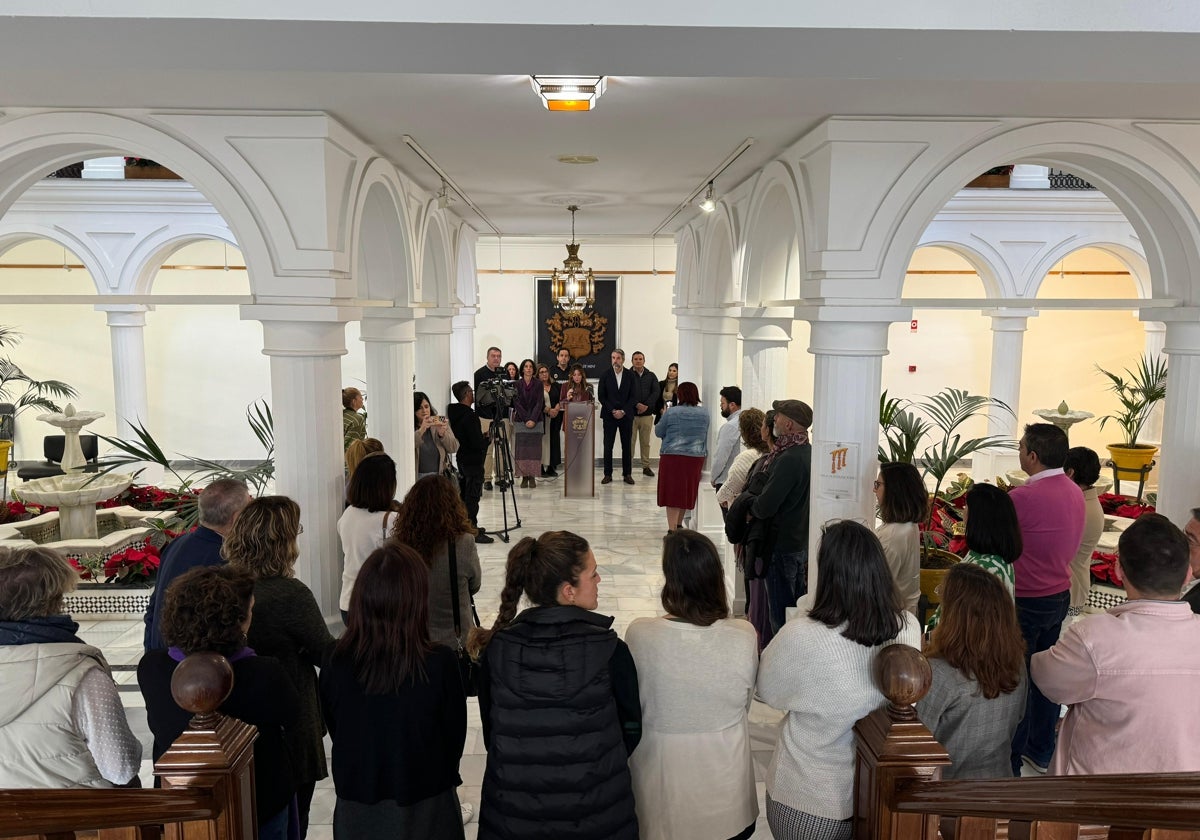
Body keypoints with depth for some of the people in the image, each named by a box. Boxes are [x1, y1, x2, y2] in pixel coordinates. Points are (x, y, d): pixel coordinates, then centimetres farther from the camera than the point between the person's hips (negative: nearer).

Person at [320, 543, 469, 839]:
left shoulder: (335, 663, -17)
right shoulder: (440, 663, -23)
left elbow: (335, 731, -1)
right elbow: (455, 738, -8)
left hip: (356, 810, 2)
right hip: (426, 811, -2)